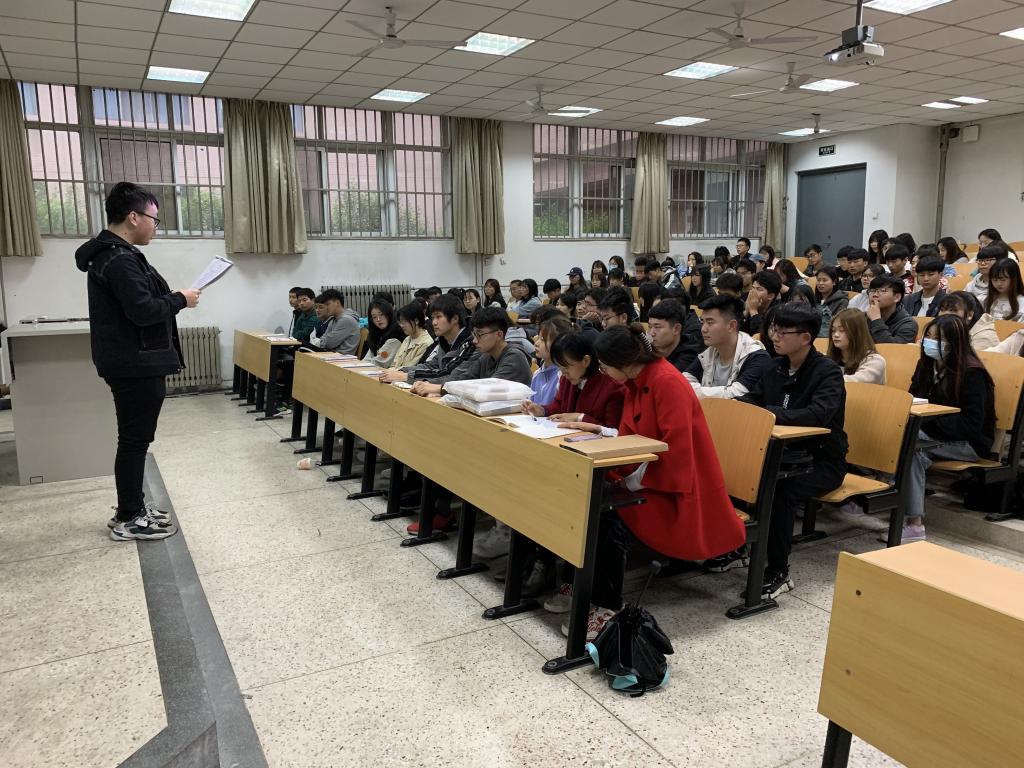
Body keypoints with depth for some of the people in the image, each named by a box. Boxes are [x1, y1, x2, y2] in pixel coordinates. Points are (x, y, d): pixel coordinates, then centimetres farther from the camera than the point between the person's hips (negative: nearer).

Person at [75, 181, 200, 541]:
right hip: (136, 366, -11)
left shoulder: (112, 253, 15)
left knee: (134, 438, 17)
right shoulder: (120, 260, -19)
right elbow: (143, 310, -25)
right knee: (135, 439, -2)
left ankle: (132, 506, 29)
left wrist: (172, 297, 8)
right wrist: (181, 299, -12)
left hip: (132, 363, 11)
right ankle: (128, 520, 9)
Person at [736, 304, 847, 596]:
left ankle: (779, 571, -20)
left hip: (821, 461, -7)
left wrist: (769, 413, -39)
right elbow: (753, 399, 13)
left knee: (781, 490, -34)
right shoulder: (776, 367, 8)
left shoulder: (828, 372, -14)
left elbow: (819, 414, -32)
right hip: (785, 452, 7)